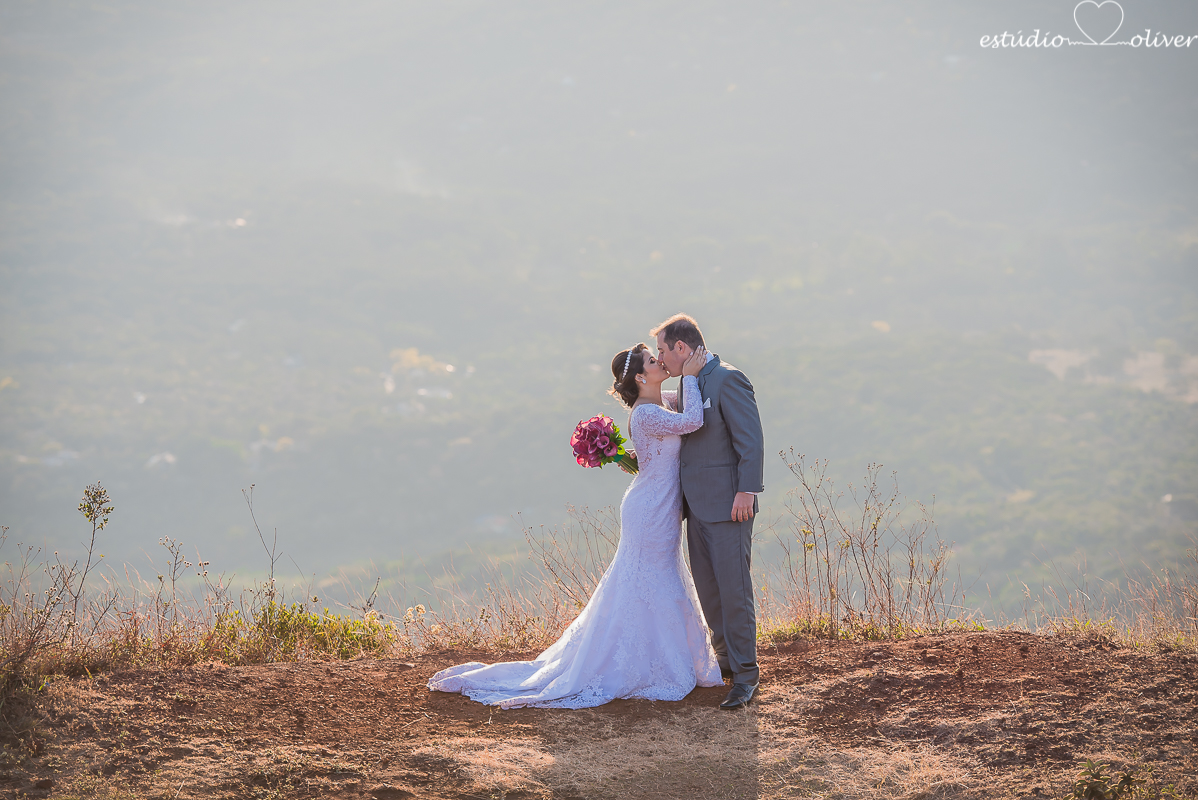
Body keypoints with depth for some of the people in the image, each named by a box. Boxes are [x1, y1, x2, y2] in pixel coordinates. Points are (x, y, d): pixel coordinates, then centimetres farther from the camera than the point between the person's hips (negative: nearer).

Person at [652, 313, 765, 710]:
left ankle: (745, 675, -2)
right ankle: (726, 658, 26)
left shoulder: (728, 379, -12)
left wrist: (746, 491, -21)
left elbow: (751, 439, -16)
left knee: (733, 589, -7)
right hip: (697, 504, 9)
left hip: (727, 504, -9)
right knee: (708, 588, 13)